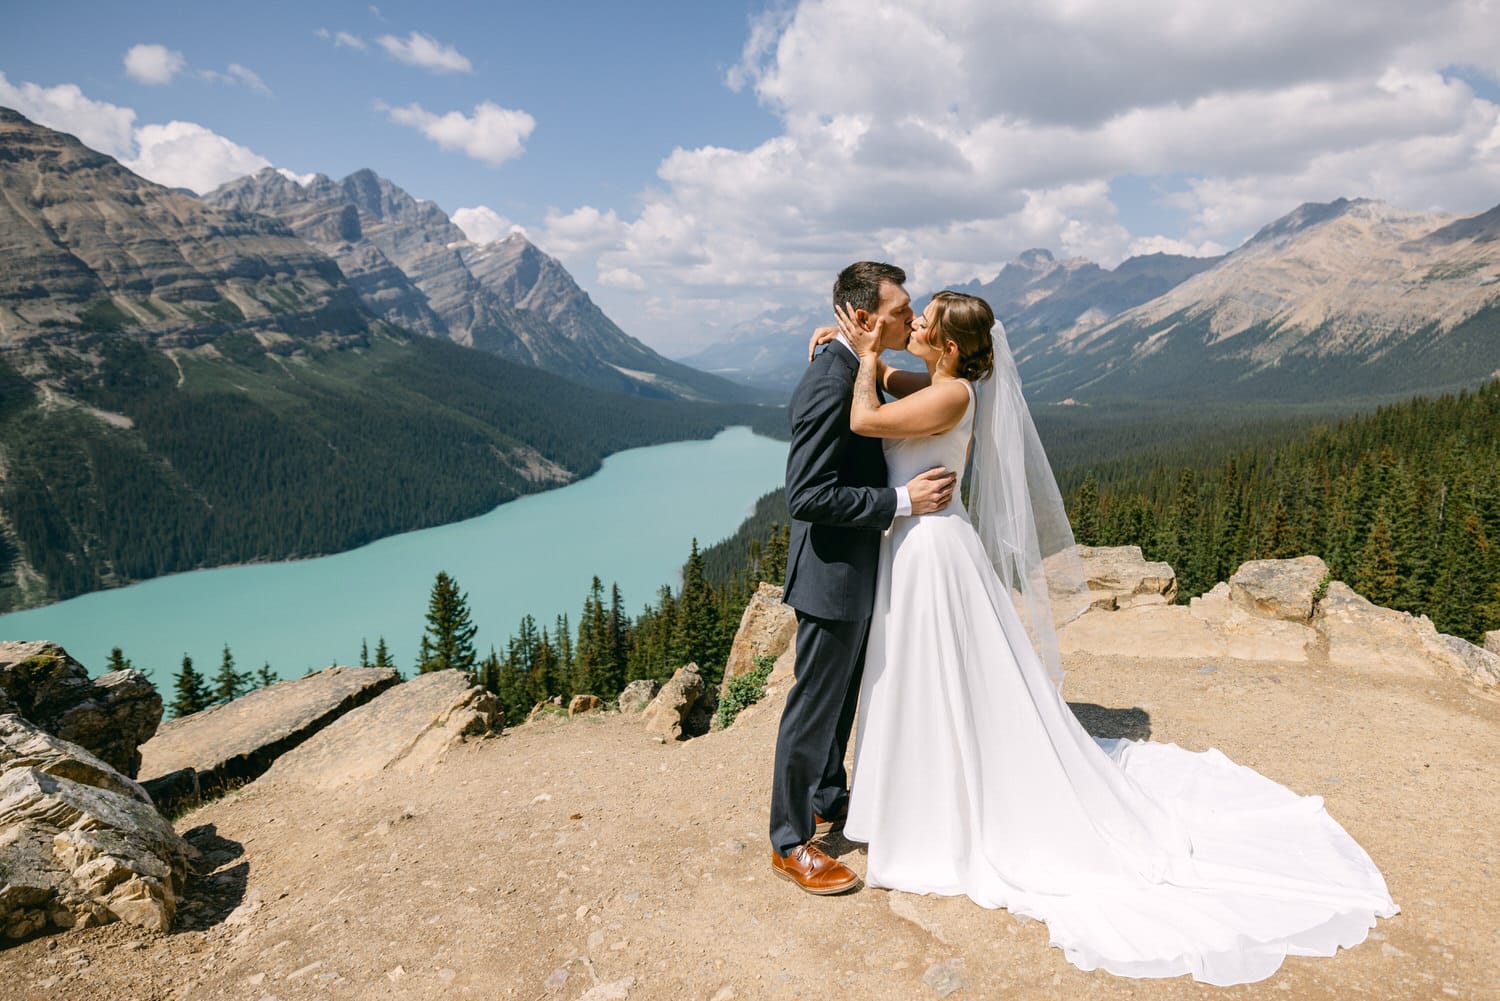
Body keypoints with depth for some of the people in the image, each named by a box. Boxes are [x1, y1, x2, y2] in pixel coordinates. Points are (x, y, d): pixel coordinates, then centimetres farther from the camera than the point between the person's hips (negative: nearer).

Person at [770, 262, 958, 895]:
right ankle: (790, 843, 20)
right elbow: (807, 496, -28)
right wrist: (902, 500, -25)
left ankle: (829, 799, 43)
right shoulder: (831, 383, -24)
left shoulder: (854, 370, 8)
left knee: (842, 695, 23)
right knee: (814, 705, 3)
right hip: (832, 573, -10)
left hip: (855, 568, 10)